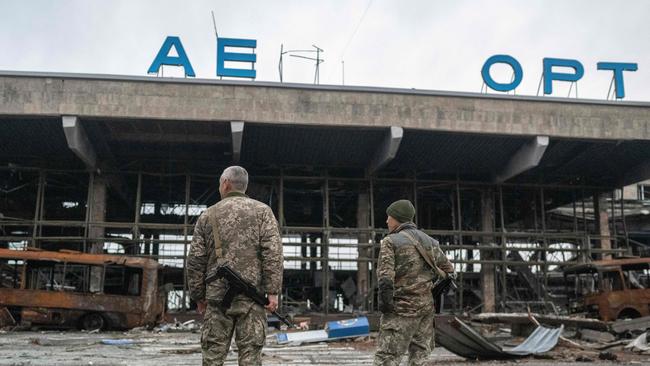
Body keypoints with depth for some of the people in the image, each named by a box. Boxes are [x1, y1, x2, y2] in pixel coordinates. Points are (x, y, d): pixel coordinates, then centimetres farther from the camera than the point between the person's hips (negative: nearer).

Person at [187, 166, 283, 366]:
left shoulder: (207, 216, 10)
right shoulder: (262, 211, 5)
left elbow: (195, 260, 9)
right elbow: (273, 252, -7)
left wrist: (198, 296, 17)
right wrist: (272, 291, -7)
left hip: (217, 295, 2)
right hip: (251, 295, -1)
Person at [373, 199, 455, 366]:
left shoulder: (390, 241, -7)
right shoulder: (429, 241, 12)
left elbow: (385, 276, -18)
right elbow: (448, 269, 19)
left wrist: (384, 302, -11)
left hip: (403, 308, -6)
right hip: (427, 306, 6)